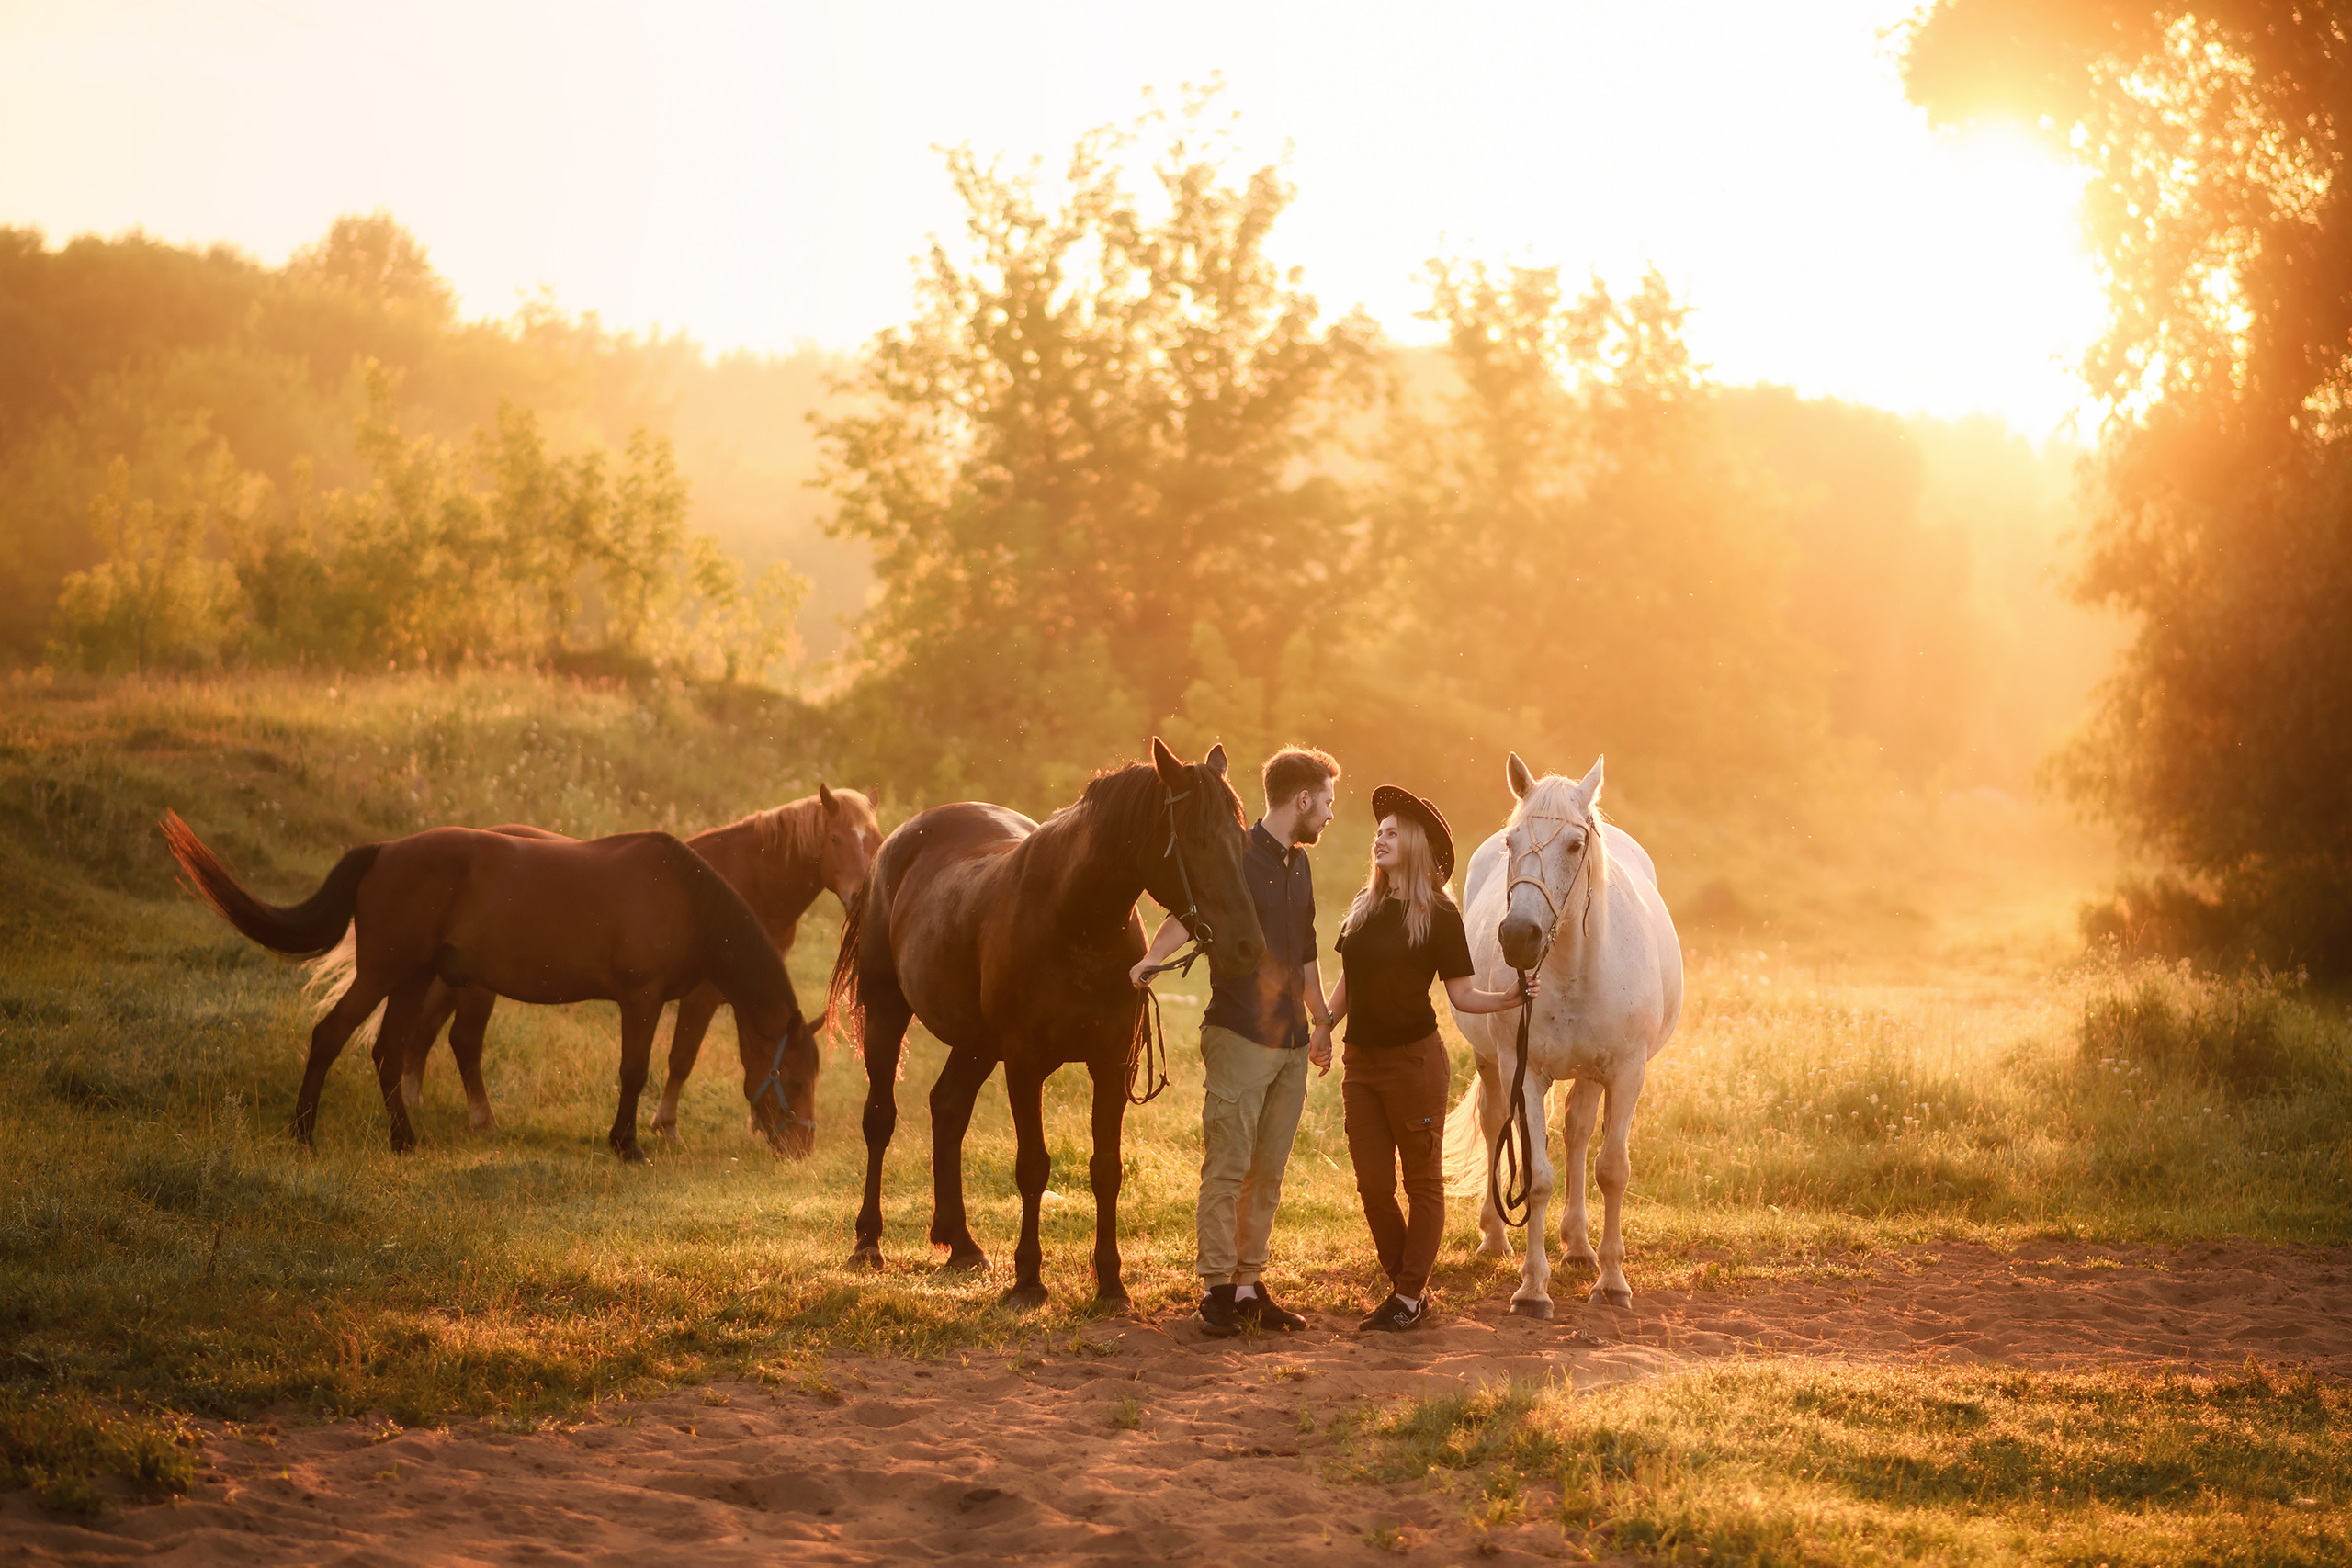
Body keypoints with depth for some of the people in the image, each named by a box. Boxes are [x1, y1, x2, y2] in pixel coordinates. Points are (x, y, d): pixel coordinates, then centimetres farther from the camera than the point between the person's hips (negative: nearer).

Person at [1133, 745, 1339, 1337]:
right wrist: (1153, 957, -44)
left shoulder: (1299, 867, 16)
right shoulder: (1236, 858, -8)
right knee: (1228, 1167, -7)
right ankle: (1216, 1288, -3)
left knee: (1268, 1174, 8)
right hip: (1239, 1037, -7)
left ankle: (1250, 1285, 12)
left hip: (1291, 1044, 7)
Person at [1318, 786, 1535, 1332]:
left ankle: (1409, 1295, 7)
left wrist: (1510, 998, -21)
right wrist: (1323, 1024, 2)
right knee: (1372, 1184, 7)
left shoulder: (1439, 915, -6)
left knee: (1423, 1182, 2)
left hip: (1413, 1059, -6)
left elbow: (1462, 995, -5)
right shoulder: (1363, 908, 10)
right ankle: (1401, 1285, 19)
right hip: (1361, 1060, 6)